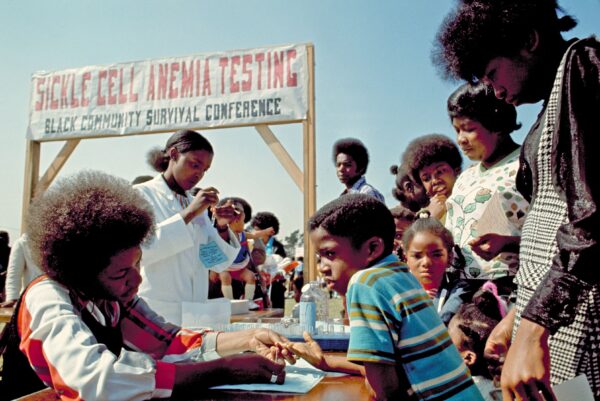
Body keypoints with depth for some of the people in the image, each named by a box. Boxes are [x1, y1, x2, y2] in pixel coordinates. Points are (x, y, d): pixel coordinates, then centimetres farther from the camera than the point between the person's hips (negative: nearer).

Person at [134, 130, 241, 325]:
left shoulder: (197, 205, 13)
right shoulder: (141, 194, -3)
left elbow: (218, 263, 11)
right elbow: (138, 250, -20)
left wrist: (221, 228, -6)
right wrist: (188, 214, -21)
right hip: (156, 315, -5)